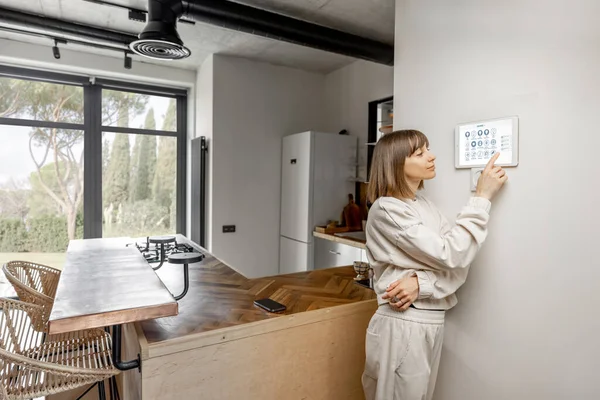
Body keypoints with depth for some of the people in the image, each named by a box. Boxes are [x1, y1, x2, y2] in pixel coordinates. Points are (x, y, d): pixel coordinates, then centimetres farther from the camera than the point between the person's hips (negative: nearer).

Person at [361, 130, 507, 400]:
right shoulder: (386, 209, -17)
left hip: (431, 324, 7)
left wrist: (421, 282, -18)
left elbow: (459, 267, 2)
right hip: (402, 325, -7)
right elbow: (452, 255, -21)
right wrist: (482, 197, -15)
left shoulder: (426, 206, 8)